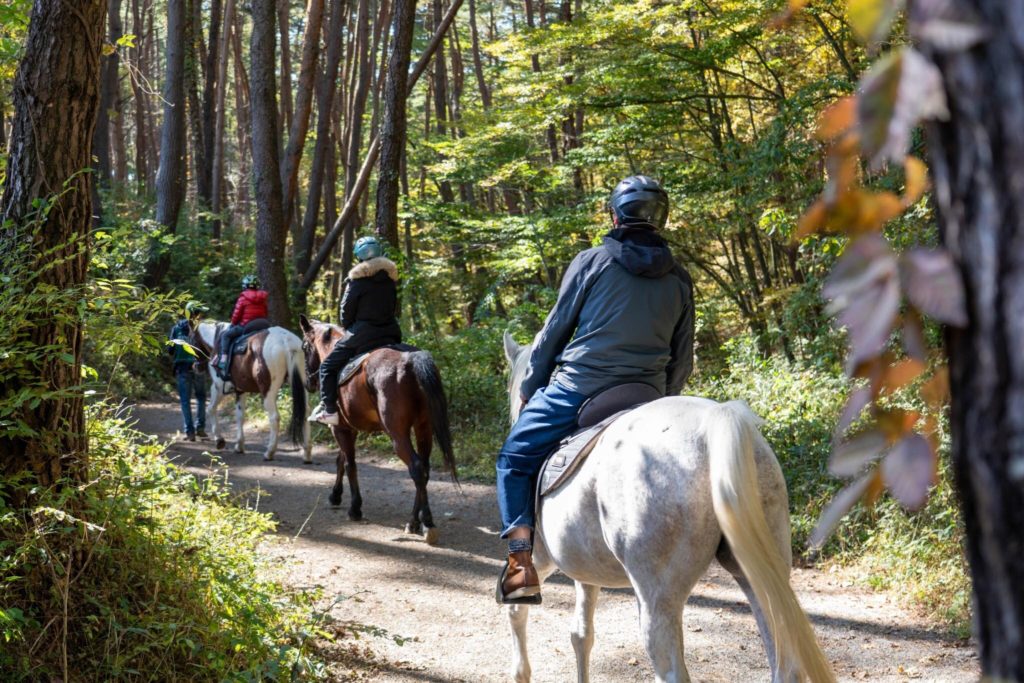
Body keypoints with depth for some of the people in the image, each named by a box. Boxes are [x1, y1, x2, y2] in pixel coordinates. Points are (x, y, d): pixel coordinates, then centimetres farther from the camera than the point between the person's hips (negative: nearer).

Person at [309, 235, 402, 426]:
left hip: (362, 335, -6)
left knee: (328, 367, 4)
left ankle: (329, 410, -7)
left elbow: (346, 312, -4)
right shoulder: (390, 279, 9)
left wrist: (349, 329, 13)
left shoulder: (357, 280, -8)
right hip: (390, 334, 6)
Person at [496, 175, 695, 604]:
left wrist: (529, 388, 14)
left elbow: (555, 330, 3)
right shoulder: (680, 280, 11)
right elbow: (681, 359, 14)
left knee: (515, 461, 10)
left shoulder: (592, 262, 0)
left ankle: (522, 563, -3)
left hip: (576, 388, -4)